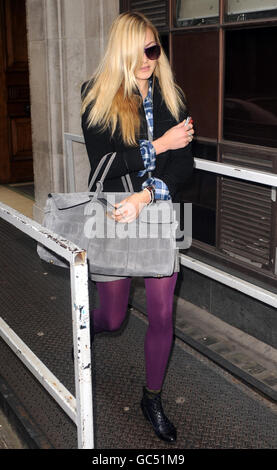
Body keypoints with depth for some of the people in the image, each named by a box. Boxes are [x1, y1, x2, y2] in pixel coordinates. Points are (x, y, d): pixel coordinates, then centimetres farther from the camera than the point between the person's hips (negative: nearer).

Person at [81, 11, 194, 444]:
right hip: (112, 219, -2)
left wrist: (145, 196, -20)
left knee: (162, 316, 7)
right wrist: (158, 146, -18)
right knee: (112, 319, 11)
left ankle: (153, 399, 31)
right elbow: (102, 163, -16)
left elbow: (184, 165, -5)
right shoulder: (98, 97, -6)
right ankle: (85, 328, 51)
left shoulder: (170, 97, 2)